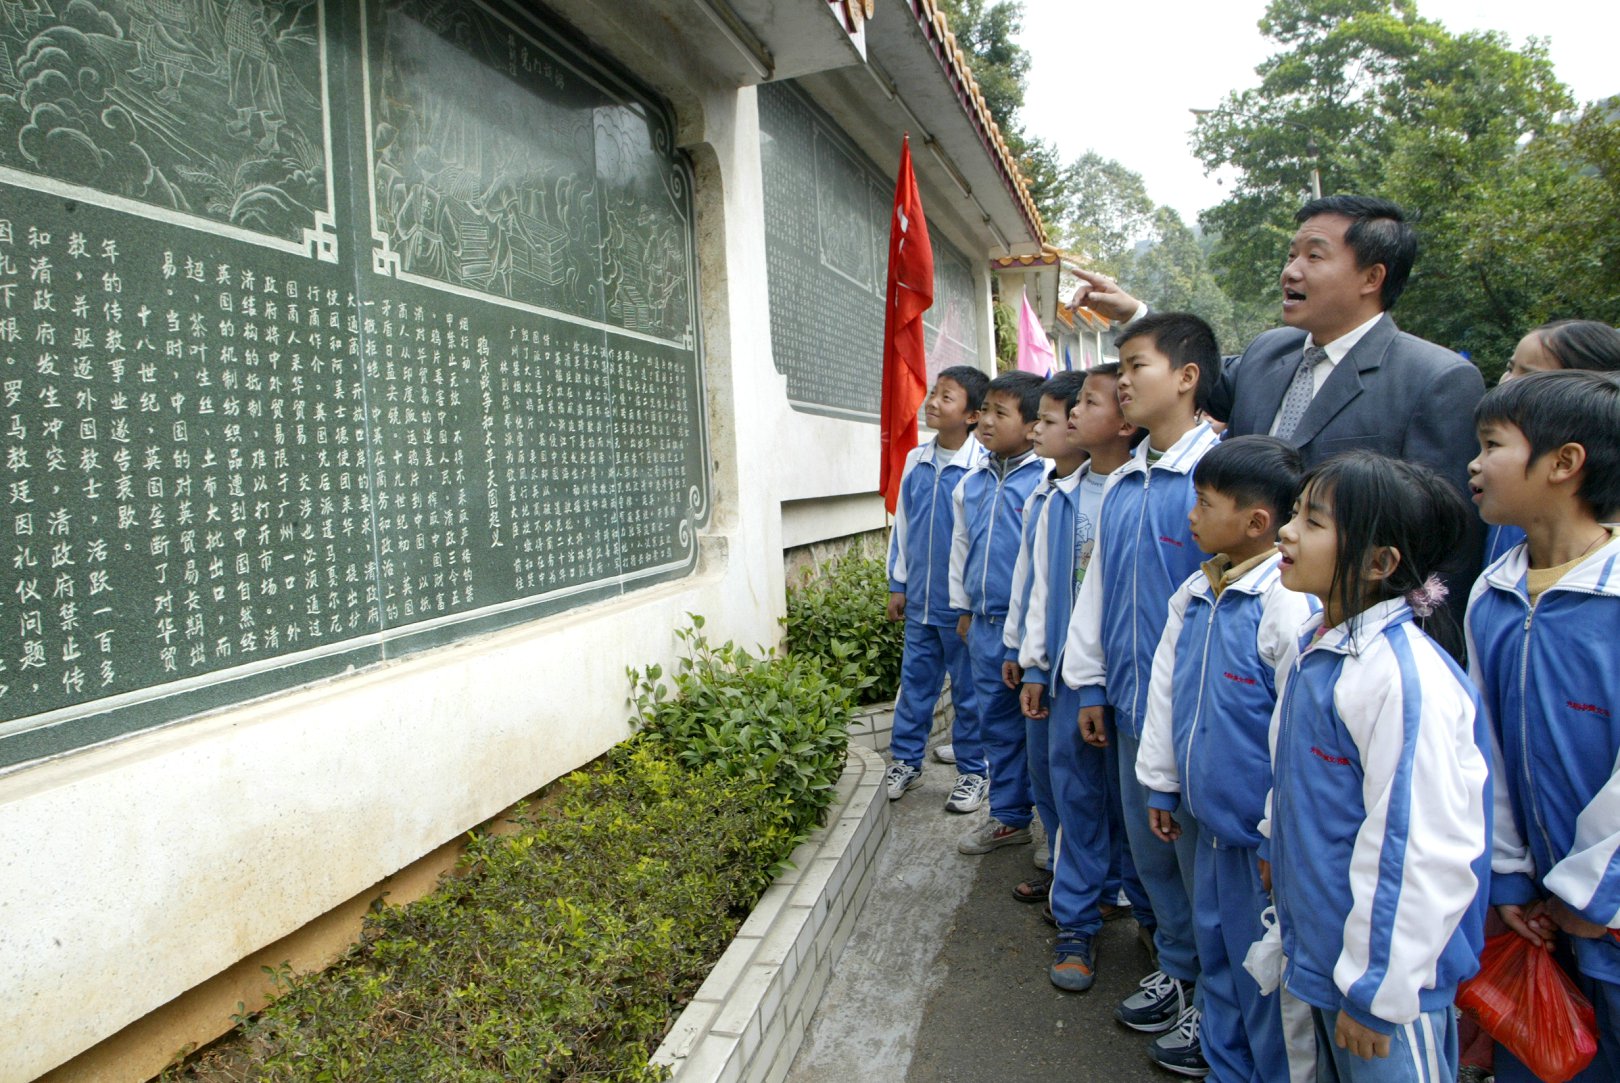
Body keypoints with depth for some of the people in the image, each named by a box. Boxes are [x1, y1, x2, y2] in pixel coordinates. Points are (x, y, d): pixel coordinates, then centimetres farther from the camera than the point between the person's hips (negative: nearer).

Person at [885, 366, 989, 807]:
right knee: (914, 681, 15)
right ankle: (905, 759, 30)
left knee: (969, 689, 10)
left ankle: (972, 769, 25)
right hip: (919, 601, 5)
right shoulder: (916, 461, 4)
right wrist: (898, 585, 12)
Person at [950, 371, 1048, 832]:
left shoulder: (1047, 481, -12)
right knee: (997, 722, 15)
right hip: (985, 625, 6)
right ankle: (1009, 816, 30)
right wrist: (963, 607, 19)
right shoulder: (970, 483, 8)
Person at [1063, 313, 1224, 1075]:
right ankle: (1177, 970, 41)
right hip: (1132, 705, 7)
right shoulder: (1121, 484, 7)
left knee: (1204, 856, 9)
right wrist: (1091, 683, 15)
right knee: (1149, 849, 20)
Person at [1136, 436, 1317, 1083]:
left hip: (1263, 838, -8)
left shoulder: (1290, 606, -22)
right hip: (1208, 824, 8)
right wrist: (1160, 782, 16)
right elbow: (1166, 687, 12)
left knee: (1269, 986, 9)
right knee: (1217, 963, 23)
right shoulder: (1194, 594, 3)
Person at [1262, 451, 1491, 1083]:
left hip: (1385, 969, -8)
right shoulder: (1308, 648, 0)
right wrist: (1276, 848, 22)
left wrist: (1376, 990, -20)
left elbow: (1420, 853, -26)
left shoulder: (1405, 679, -28)